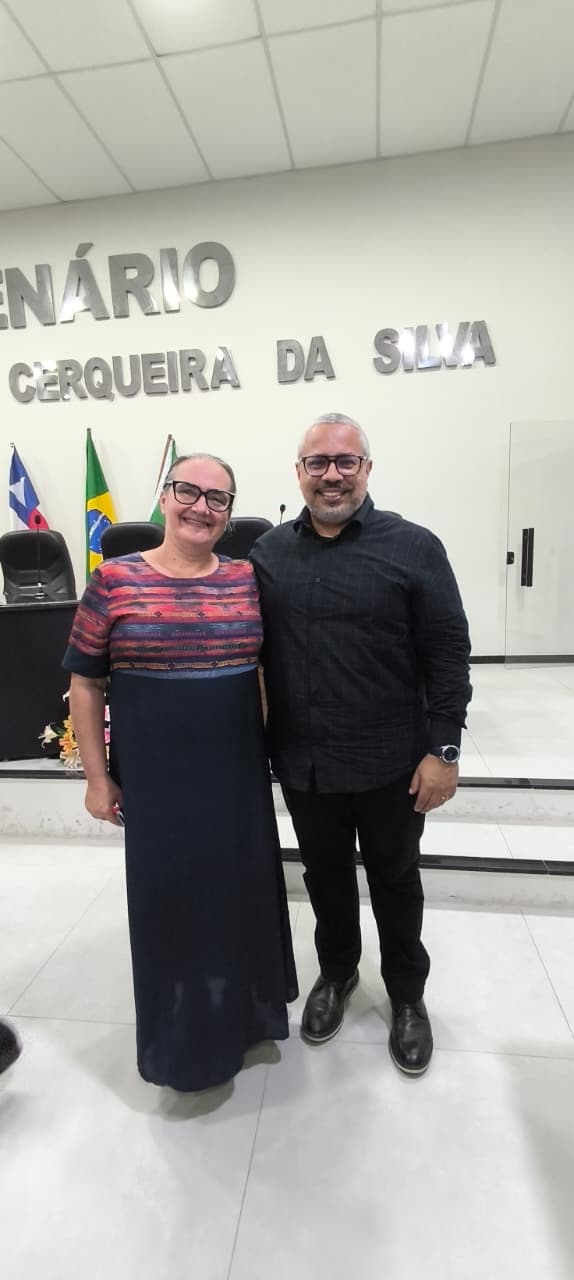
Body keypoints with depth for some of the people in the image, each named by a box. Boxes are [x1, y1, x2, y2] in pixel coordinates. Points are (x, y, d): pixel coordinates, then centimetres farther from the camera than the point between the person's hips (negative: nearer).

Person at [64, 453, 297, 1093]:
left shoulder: (248, 580, 0)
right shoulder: (114, 580, -7)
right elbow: (85, 683, -2)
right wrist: (98, 776, -3)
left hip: (237, 772, 3)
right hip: (154, 776, -2)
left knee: (242, 888, 17)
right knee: (168, 898, 13)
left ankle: (244, 1009, 46)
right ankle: (184, 1034, 40)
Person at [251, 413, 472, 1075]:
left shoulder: (413, 547, -8)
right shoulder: (268, 553, 2)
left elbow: (447, 654, -8)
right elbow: (252, 652, 7)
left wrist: (442, 749, -11)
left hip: (390, 763, -2)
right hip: (302, 762, 3)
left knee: (395, 879, 18)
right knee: (325, 874, 22)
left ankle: (407, 993, 43)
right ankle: (336, 972, 48)